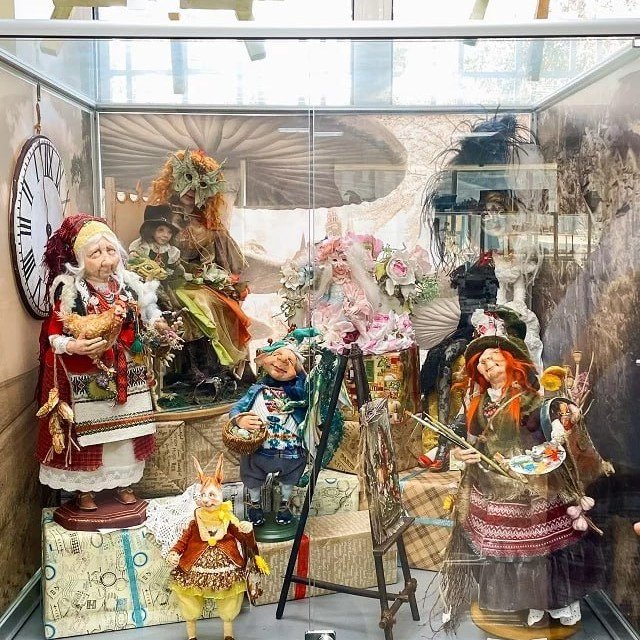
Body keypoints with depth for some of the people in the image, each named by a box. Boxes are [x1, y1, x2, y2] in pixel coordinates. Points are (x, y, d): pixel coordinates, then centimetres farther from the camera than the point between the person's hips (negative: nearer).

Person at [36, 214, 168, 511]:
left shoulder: (128, 284, -1)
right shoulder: (69, 291, -15)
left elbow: (145, 311, 18)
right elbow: (53, 334, -15)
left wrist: (155, 322, 0)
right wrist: (73, 346, -32)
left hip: (126, 373, 4)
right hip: (86, 377, -4)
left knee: (125, 431, 14)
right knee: (87, 433, 7)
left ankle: (122, 483, 32)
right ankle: (84, 490, 24)